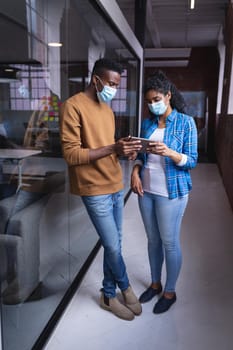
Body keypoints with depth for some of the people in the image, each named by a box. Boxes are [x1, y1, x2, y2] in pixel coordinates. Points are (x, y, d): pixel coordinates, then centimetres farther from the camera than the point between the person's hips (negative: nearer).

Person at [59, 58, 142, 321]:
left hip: (116, 186, 8)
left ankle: (109, 295, 32)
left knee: (113, 244, 14)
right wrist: (113, 148, -25)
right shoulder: (72, 106, -13)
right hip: (95, 190, -8)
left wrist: (124, 150, -2)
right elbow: (71, 155, -19)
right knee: (113, 247, 1)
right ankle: (125, 287, 29)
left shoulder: (107, 109, 13)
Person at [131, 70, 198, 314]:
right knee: (153, 239, 16)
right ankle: (155, 284, 35)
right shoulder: (147, 123, 6)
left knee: (170, 242, 6)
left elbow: (192, 161, -11)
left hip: (171, 192, -5)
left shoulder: (185, 122, -9)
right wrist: (135, 170, -7)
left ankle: (169, 292, 26)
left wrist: (168, 152, -28)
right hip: (146, 190, 5)